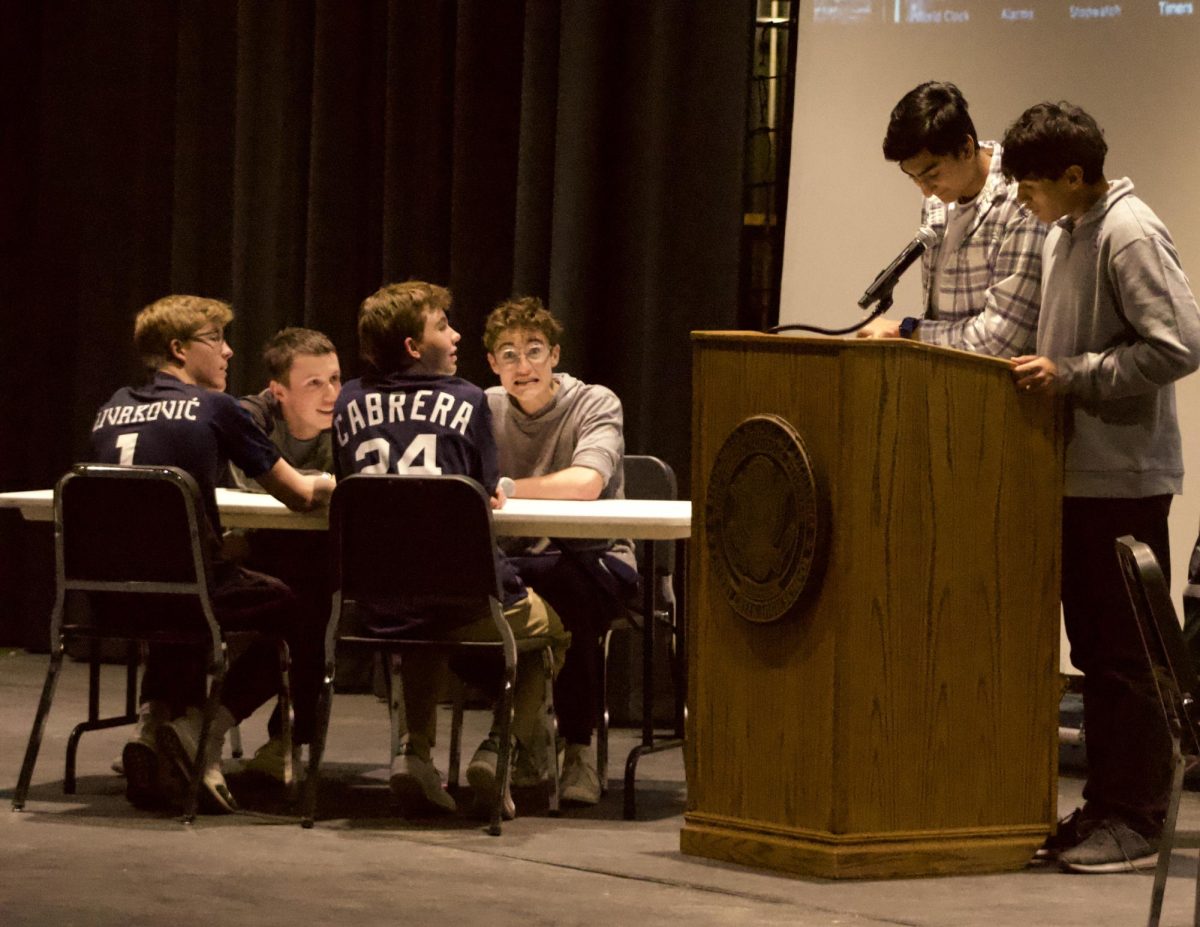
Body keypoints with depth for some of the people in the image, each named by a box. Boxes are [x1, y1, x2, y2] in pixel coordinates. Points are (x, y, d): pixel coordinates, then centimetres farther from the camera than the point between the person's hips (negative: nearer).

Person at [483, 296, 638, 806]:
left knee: (567, 578, -39)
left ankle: (579, 750, -20)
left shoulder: (595, 404, -7)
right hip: (515, 561, 3)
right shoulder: (486, 410, 7)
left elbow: (586, 483, -26)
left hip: (595, 560, -3)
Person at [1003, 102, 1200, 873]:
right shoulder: (1064, 234, 15)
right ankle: (1107, 806, 17)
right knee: (1093, 648, 11)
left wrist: (1070, 374, -18)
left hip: (1126, 474, -9)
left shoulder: (1131, 236, -13)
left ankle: (1136, 820, -1)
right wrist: (1041, 369, 11)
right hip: (1078, 471, 9)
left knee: (1126, 654, -5)